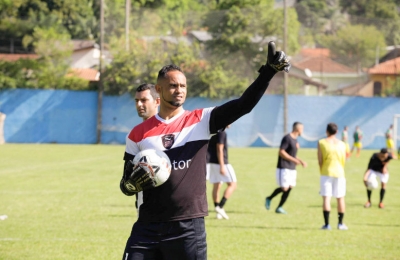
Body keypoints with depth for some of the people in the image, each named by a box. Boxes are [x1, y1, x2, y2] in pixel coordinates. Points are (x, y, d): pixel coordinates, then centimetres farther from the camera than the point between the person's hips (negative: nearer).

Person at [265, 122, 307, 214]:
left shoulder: (294, 139, 15)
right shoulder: (287, 138, -14)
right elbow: (281, 152, -19)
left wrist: (301, 161, 15)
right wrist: (294, 160, -21)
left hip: (292, 169, 9)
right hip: (284, 168, -9)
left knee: (289, 188, 1)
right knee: (284, 188, -12)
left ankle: (279, 207, 9)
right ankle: (269, 198, 11)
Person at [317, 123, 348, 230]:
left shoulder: (322, 143, -3)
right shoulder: (341, 144, 4)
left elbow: (320, 160, -4)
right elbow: (344, 161, 7)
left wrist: (322, 172, 8)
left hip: (326, 173, -2)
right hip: (339, 173, 2)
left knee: (326, 198, -3)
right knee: (340, 198, 10)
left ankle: (327, 224, -8)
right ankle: (340, 223, 12)